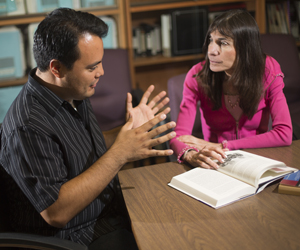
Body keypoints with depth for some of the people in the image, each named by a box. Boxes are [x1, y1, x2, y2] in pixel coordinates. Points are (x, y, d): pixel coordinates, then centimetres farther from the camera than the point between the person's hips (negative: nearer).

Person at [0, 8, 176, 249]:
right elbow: (56, 213, -27)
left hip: (111, 211, 8)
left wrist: (131, 131, -1)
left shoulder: (75, 95, 4)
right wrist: (119, 154, -30)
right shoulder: (28, 127, -24)